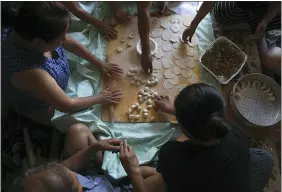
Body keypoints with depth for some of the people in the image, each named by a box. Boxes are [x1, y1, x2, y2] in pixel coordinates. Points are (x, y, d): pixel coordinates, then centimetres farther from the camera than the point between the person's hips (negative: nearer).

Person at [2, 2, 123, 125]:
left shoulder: (30, 29, -27)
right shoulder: (30, 73, -47)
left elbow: (72, 45, -8)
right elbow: (67, 105, -32)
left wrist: (100, 64, -3)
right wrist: (100, 98, -17)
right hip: (38, 108, -5)